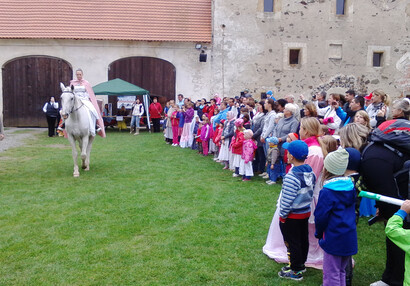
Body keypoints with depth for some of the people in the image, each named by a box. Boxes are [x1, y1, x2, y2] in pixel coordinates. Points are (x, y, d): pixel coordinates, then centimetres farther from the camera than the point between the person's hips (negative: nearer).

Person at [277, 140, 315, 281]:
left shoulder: (292, 177, -28)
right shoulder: (310, 172, -2)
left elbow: (287, 200, -25)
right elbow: (310, 193, 8)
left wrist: (282, 215, -13)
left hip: (292, 216, -8)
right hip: (306, 212, 8)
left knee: (292, 243, 6)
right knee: (303, 240, 20)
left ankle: (296, 271, 18)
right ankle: (301, 263, 38)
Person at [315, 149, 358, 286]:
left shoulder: (327, 192, -19)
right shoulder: (350, 186, 2)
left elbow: (321, 216, -15)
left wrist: (319, 233, 3)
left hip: (333, 239, -7)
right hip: (350, 237, 7)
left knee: (331, 275, 4)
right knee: (341, 272, 22)